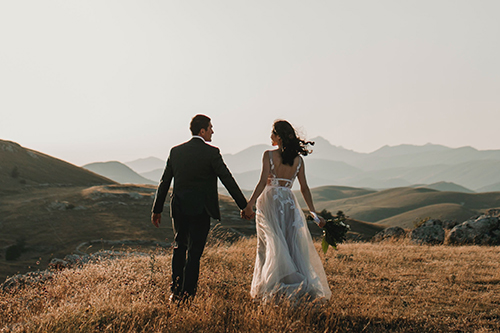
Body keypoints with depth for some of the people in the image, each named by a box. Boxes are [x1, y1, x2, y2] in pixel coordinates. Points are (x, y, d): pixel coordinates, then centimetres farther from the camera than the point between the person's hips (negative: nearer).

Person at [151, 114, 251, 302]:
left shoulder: (176, 151, 5)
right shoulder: (211, 152, -10)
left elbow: (164, 182, 8)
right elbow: (227, 180, -10)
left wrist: (157, 209, 16)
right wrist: (244, 206, -4)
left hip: (178, 208, 5)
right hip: (200, 209, -5)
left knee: (179, 247, 20)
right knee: (194, 252, 2)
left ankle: (175, 291, 24)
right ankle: (187, 294, 4)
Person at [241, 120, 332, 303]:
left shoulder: (269, 155, -6)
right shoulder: (298, 159, 5)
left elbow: (263, 182, -14)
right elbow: (304, 188, 5)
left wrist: (250, 204, -14)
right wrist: (313, 213, 10)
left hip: (269, 201, -3)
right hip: (289, 203, 4)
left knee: (271, 245, 2)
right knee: (293, 245, 7)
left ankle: (274, 287, 0)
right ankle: (305, 286, 3)